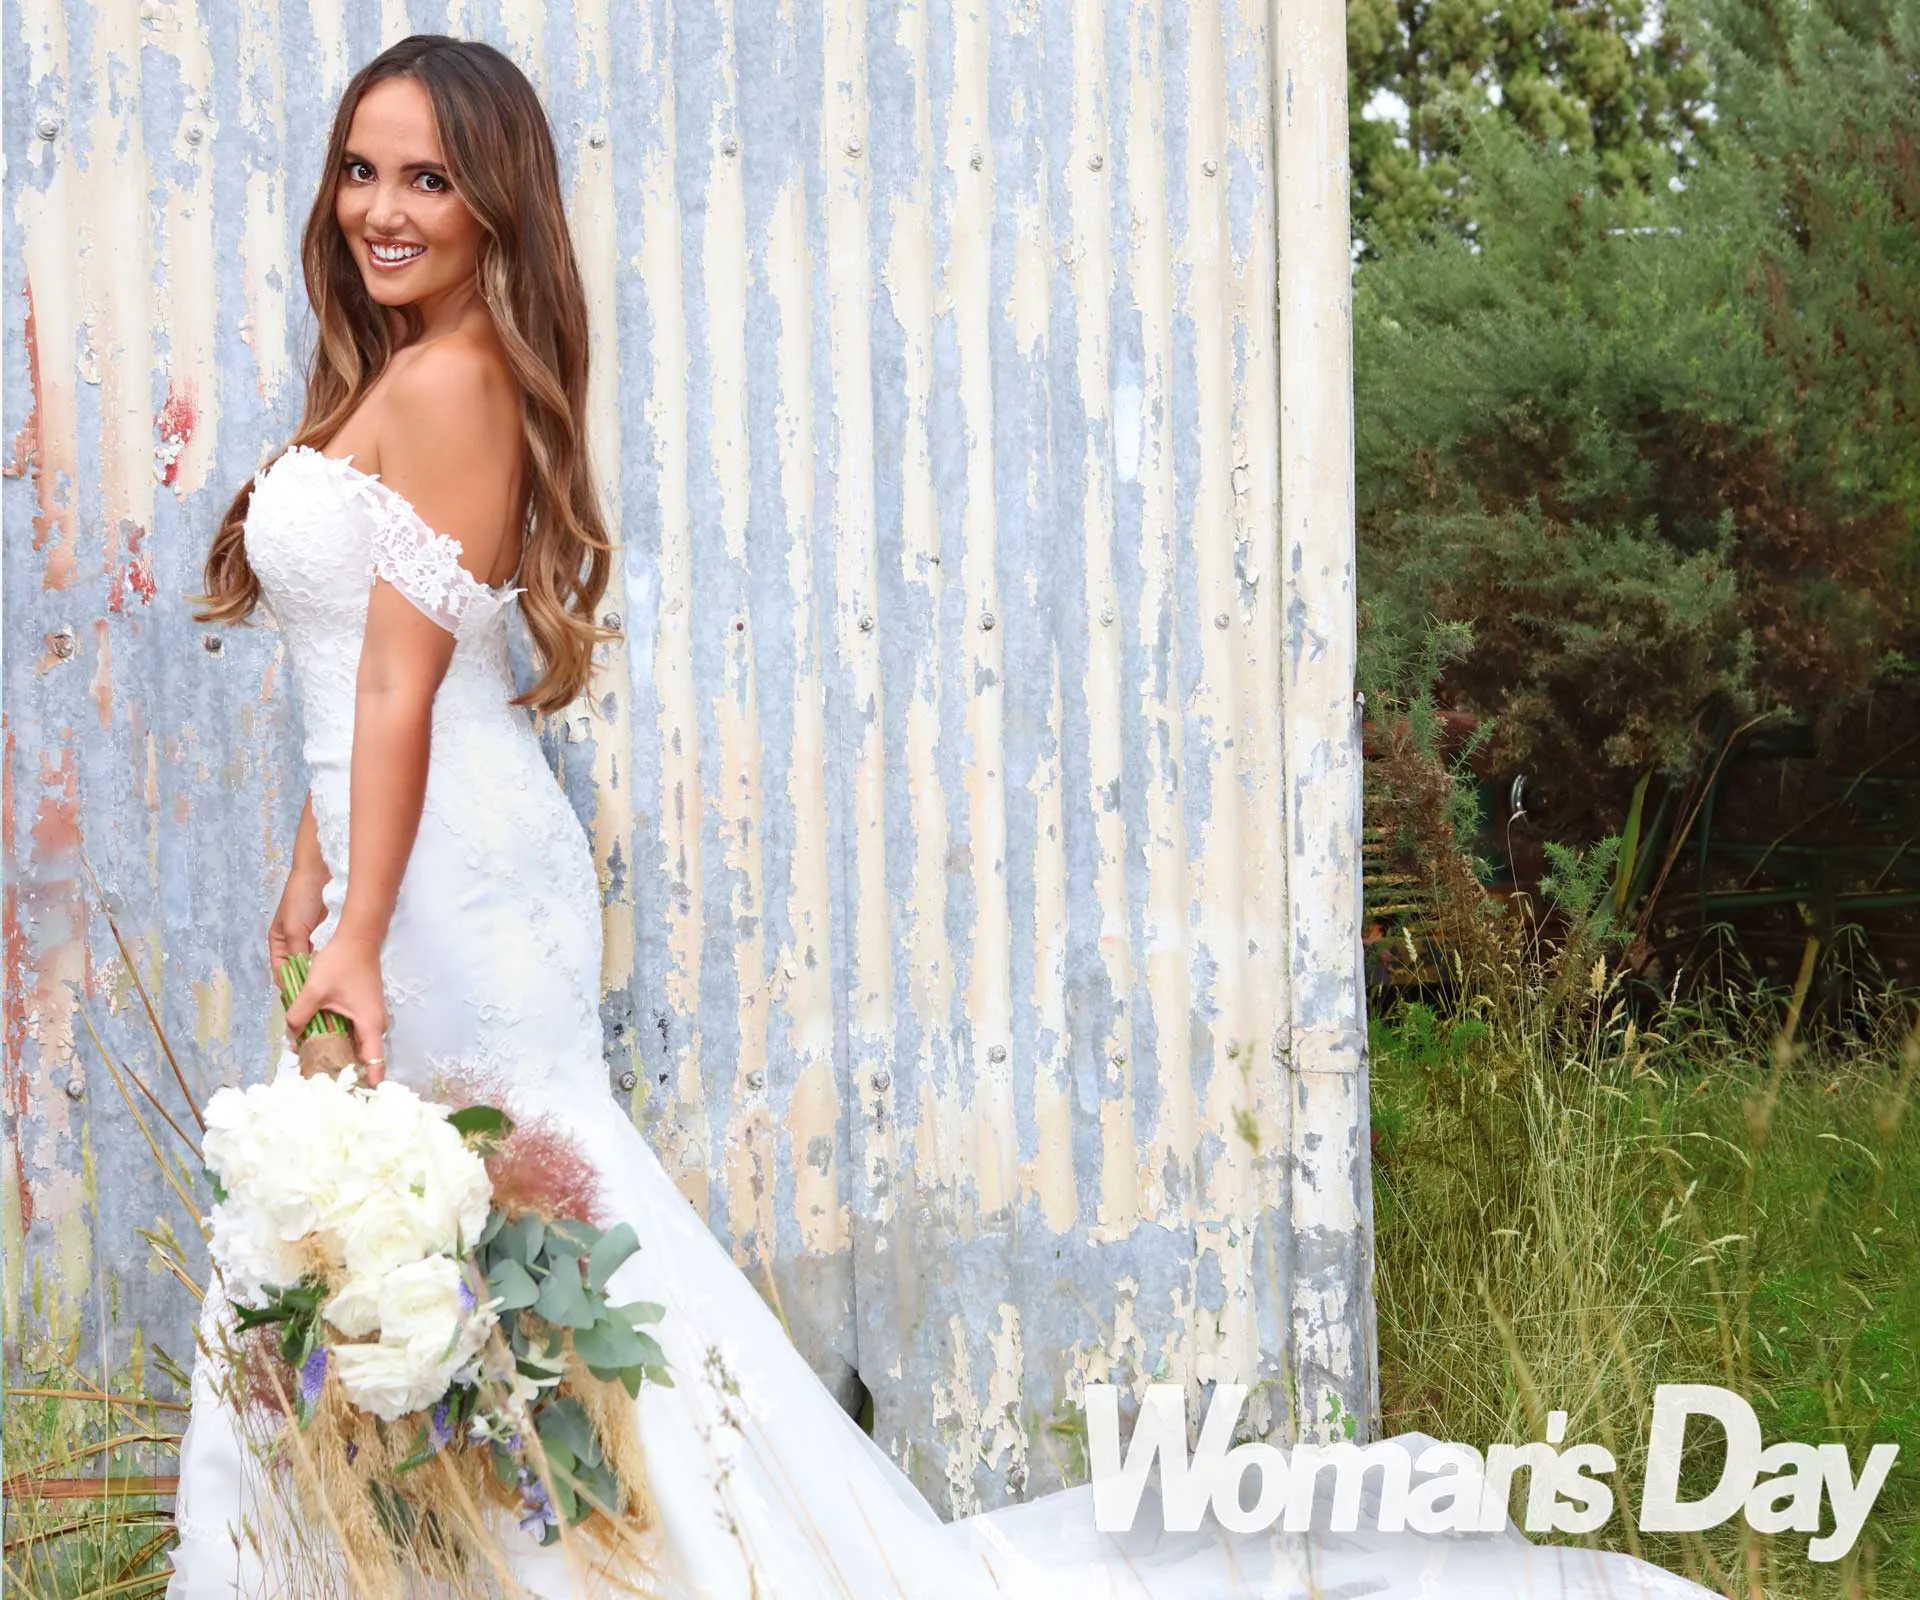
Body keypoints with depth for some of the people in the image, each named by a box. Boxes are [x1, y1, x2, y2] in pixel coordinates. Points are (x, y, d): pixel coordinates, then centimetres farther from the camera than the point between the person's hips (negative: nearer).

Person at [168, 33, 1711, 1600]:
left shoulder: (449, 380, -13)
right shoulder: (378, 379, 17)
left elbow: (404, 683, -18)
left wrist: (359, 944, -19)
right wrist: (315, 873, 21)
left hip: (451, 885, -10)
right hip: (404, 867, 10)